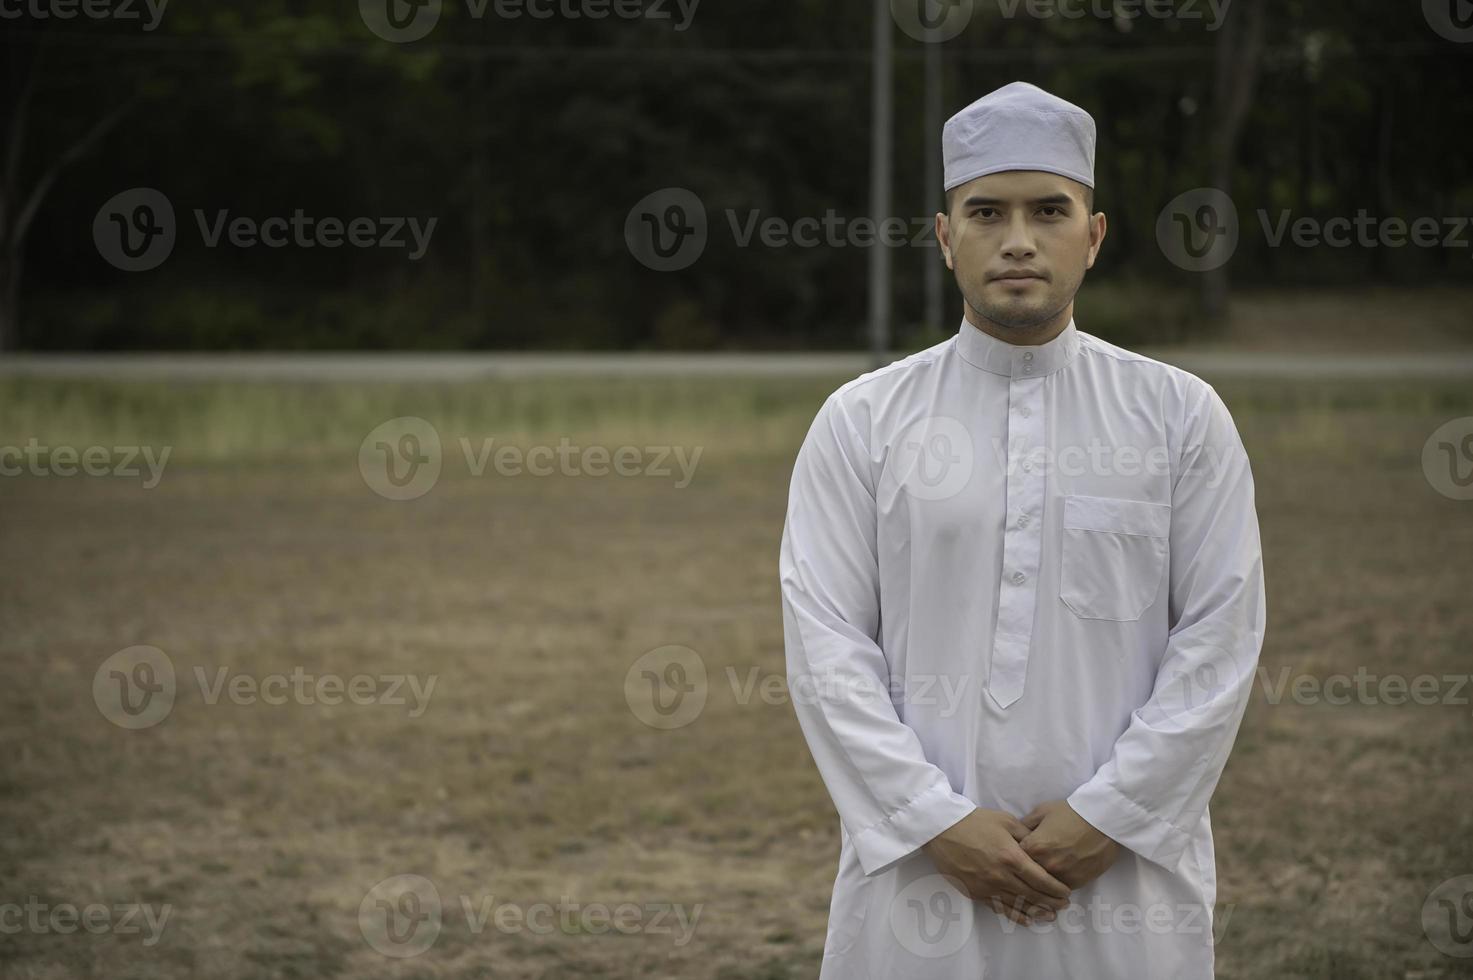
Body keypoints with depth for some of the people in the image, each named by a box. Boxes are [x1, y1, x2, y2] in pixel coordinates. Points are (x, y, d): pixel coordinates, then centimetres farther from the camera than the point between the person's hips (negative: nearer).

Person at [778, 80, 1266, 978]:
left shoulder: (1181, 416, 4)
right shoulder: (861, 422, 3)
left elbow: (1220, 639, -1)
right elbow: (826, 642, -2)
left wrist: (1109, 817, -9)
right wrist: (939, 822, -10)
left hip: (1126, 862, 0)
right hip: (919, 864, 0)